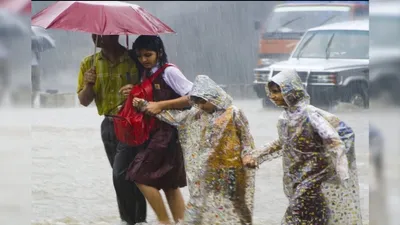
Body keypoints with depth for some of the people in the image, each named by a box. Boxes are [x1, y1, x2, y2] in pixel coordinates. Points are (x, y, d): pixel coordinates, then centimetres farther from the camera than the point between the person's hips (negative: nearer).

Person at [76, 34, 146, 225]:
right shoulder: (89, 64, 3)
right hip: (109, 125, 6)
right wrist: (88, 85, -15)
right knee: (126, 176, 14)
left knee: (121, 174, -15)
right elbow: (84, 101, 6)